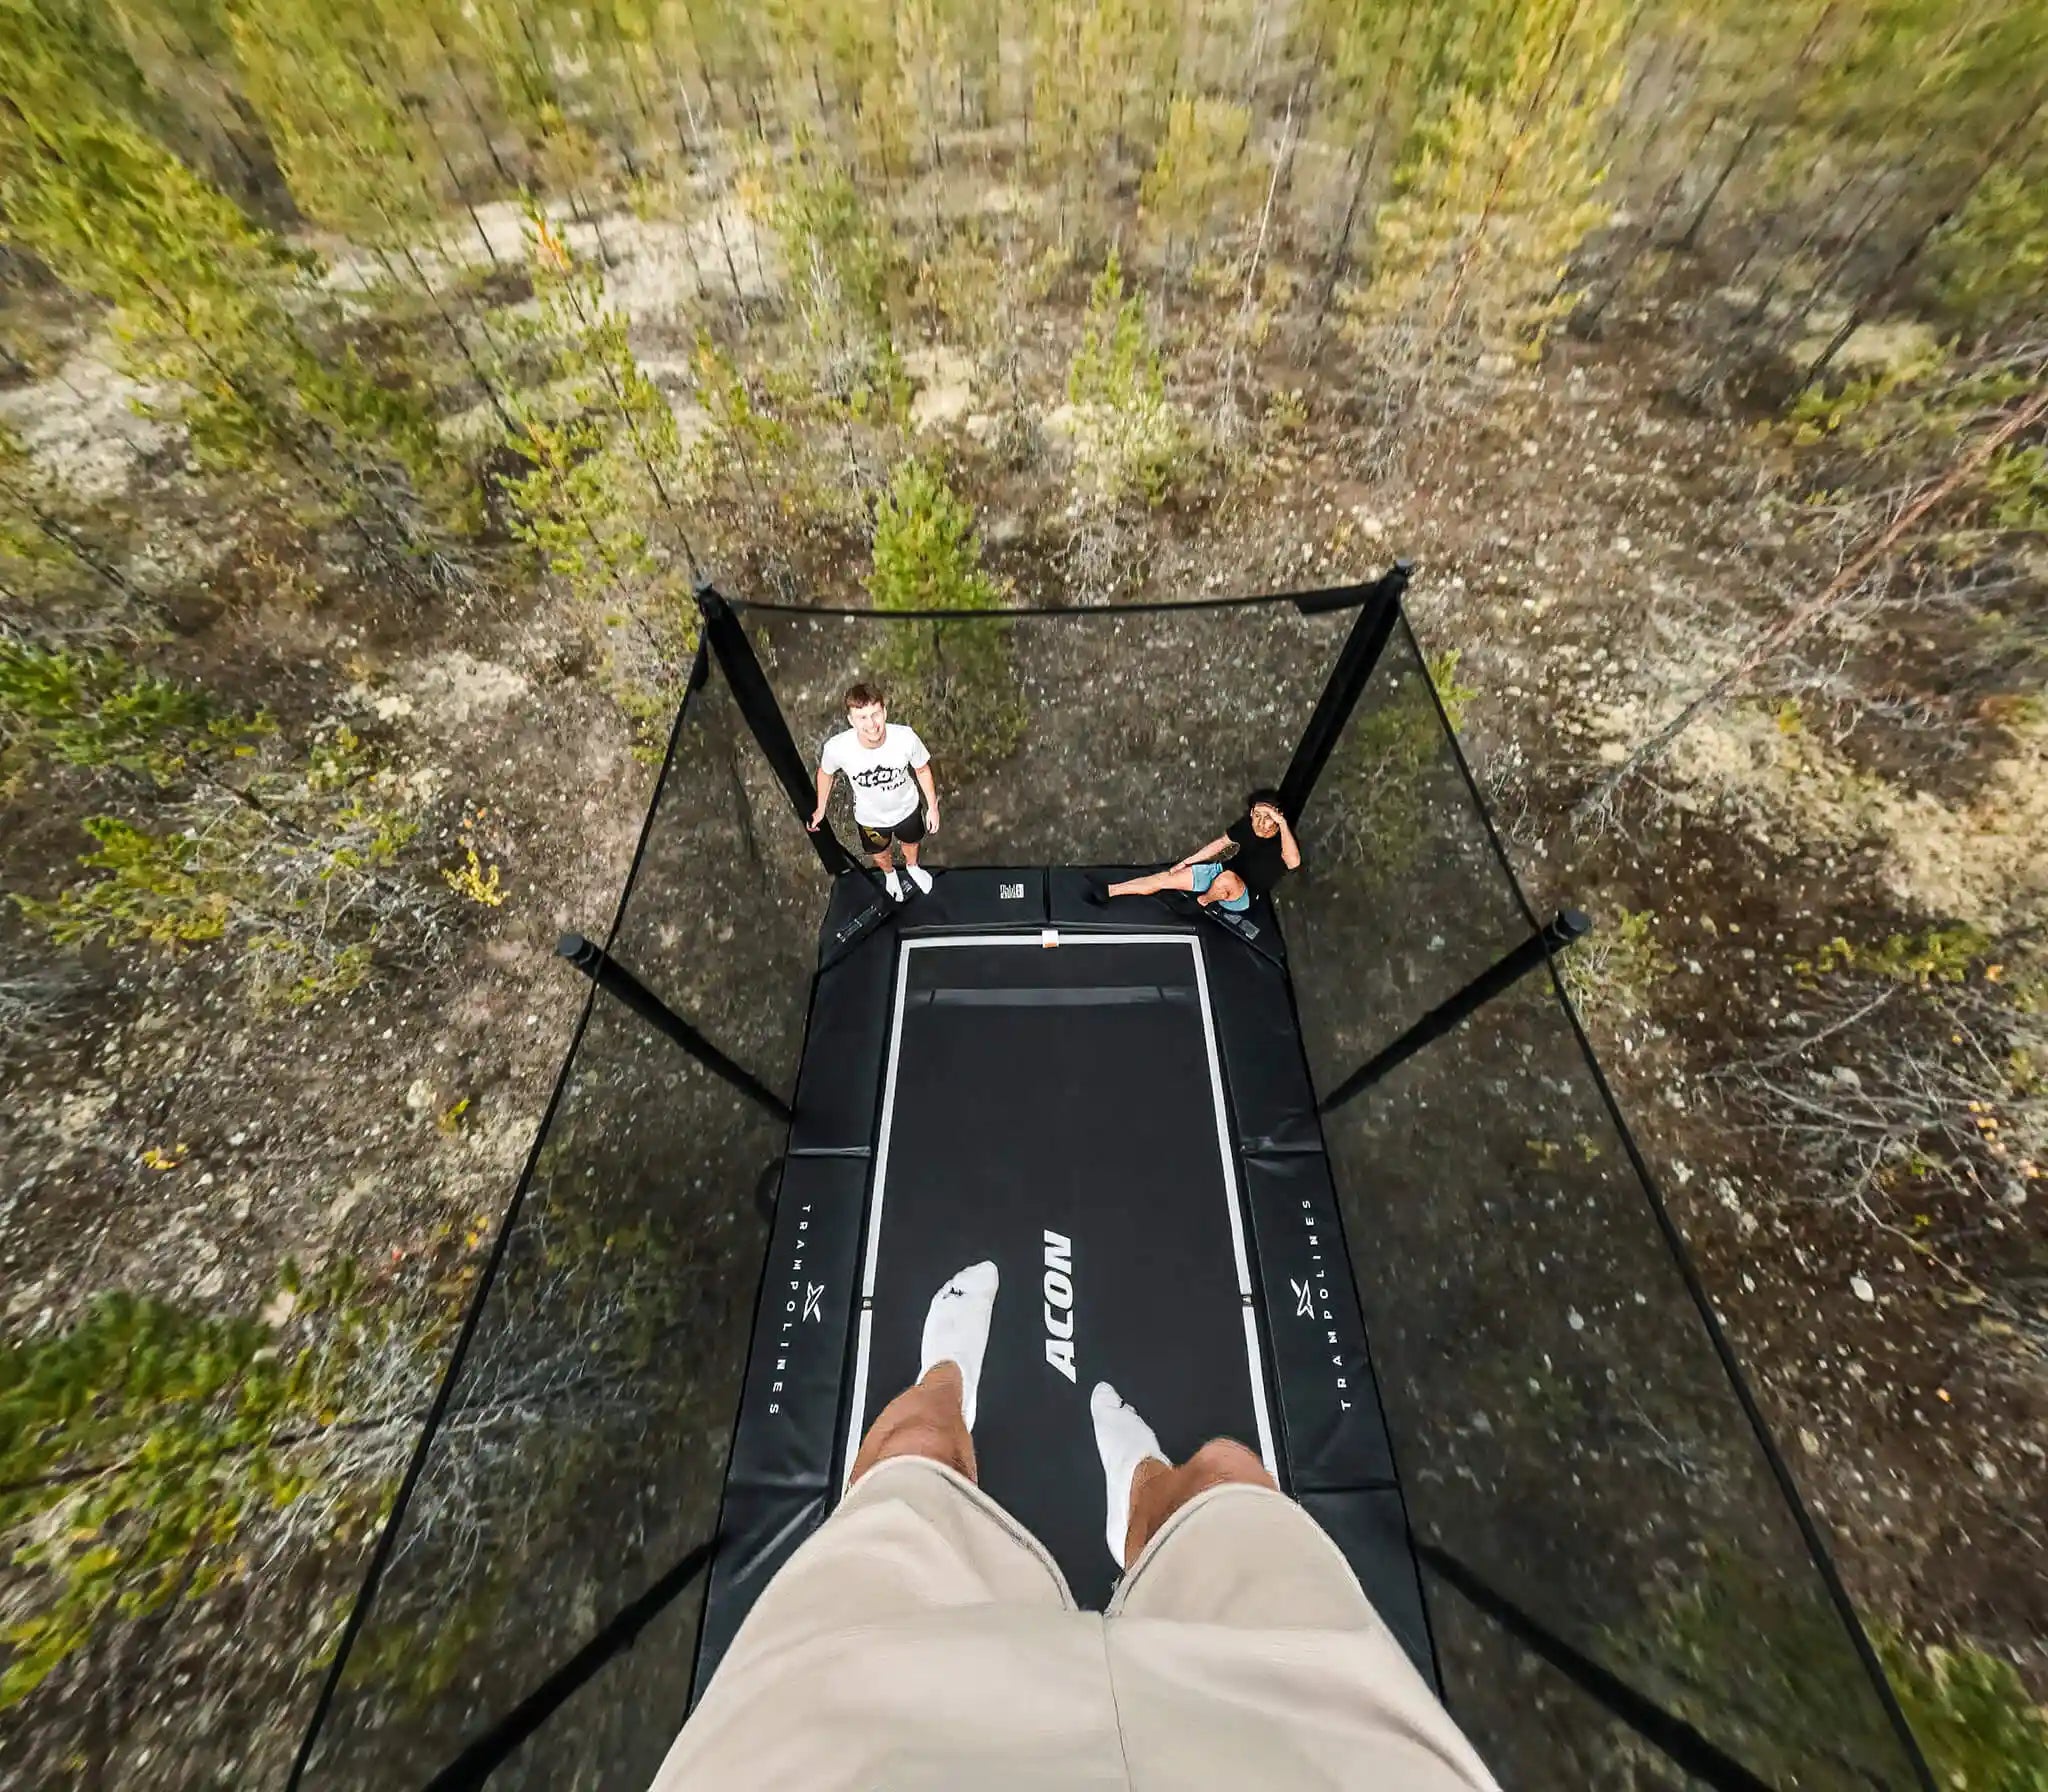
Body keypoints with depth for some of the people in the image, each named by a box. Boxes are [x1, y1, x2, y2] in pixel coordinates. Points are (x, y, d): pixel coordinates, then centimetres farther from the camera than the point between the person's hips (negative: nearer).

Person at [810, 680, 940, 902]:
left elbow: (922, 769, -14)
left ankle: (912, 866, 70)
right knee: (880, 855, 30)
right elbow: (825, 772, -10)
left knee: (912, 843, 33)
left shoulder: (907, 738, -36)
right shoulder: (836, 748, -35)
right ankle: (889, 874, 68)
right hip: (870, 818, 0)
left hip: (907, 809, 0)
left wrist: (932, 806, -4)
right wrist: (820, 809, 2)